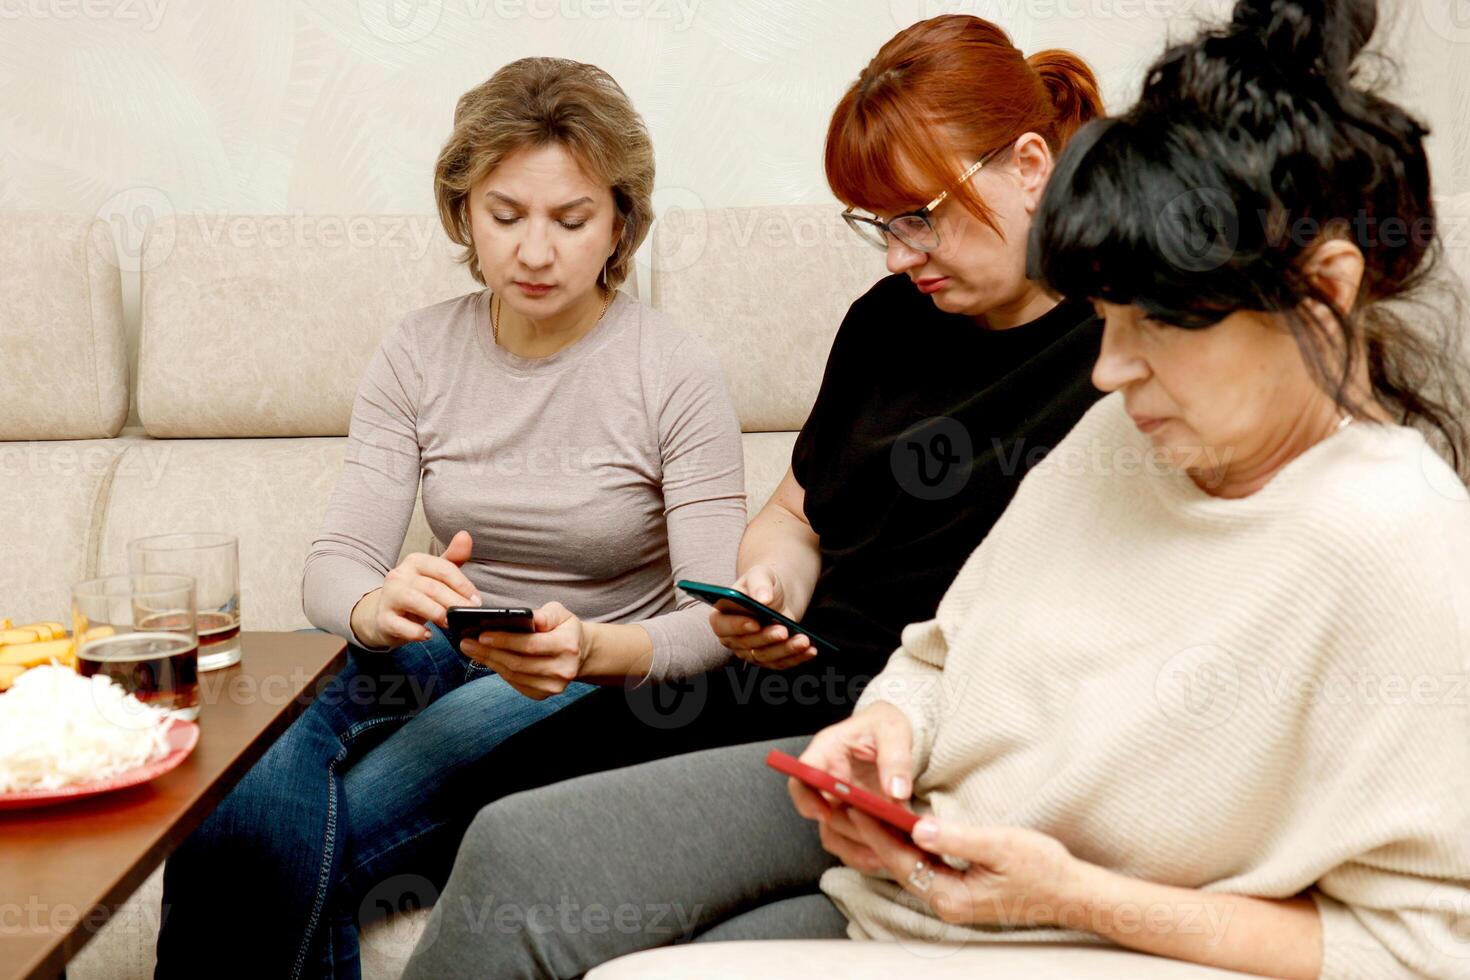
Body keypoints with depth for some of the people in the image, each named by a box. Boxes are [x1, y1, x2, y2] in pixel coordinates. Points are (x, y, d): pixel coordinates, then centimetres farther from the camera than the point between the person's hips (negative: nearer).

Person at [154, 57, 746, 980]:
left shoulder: (678, 373, -9)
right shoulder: (419, 354, 2)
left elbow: (717, 619, -13)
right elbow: (335, 563, -4)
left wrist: (593, 650, -35)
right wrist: (379, 607, -30)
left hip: (606, 686, -3)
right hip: (439, 660, 4)